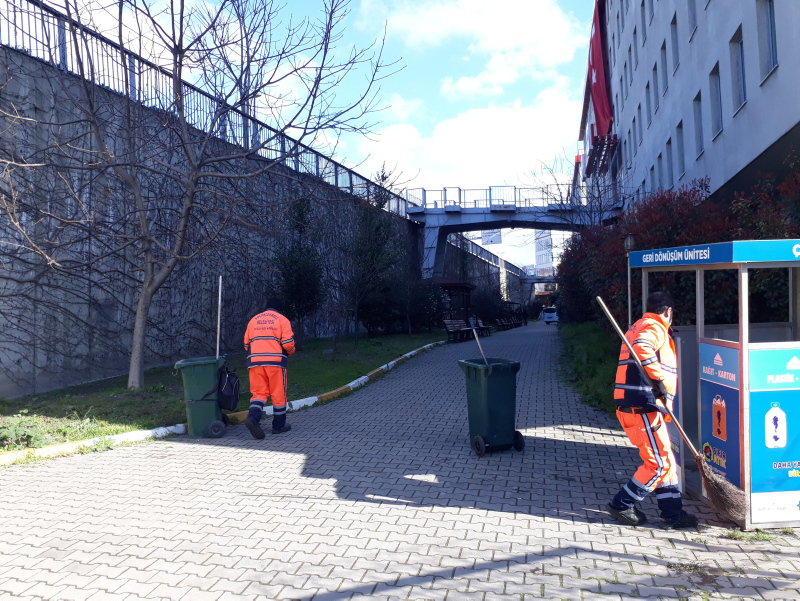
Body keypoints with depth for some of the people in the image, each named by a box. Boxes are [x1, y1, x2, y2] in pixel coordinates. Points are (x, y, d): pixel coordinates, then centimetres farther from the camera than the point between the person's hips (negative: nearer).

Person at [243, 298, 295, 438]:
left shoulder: (253, 320, 17)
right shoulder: (282, 320, 5)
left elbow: (246, 344, 17)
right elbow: (288, 343, -6)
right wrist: (290, 351, 15)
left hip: (255, 361, 3)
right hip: (275, 361, -3)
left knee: (259, 392, 6)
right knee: (278, 394, 7)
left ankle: (253, 417, -18)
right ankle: (279, 425, 15)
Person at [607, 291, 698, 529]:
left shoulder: (638, 326, 24)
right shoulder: (655, 327, -7)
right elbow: (642, 348, -28)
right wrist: (659, 378, -26)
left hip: (636, 406, 10)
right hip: (641, 406, -10)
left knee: (665, 460, 15)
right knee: (659, 463, -4)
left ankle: (672, 512, 20)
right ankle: (622, 505, 5)